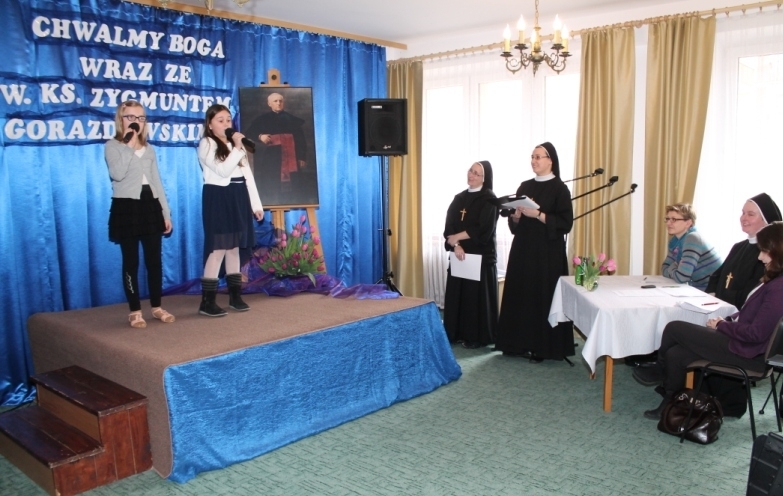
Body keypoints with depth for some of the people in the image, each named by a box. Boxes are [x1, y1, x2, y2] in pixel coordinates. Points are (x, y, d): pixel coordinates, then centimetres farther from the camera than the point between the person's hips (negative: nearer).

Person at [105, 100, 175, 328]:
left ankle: (157, 307, 17)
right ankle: (135, 311, 8)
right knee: (131, 261, 0)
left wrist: (166, 212, 9)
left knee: (154, 259, 6)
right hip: (126, 207, -4)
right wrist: (129, 146, -16)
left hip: (150, 206, 5)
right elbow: (117, 174, -19)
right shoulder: (112, 146, -1)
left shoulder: (149, 149, 15)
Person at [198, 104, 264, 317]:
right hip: (218, 198, -6)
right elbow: (223, 171, -17)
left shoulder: (236, 144, 17)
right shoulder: (207, 144, -4)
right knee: (218, 248, -10)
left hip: (238, 198, 7)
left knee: (234, 247, 9)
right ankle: (207, 301, -6)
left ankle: (235, 295, 16)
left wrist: (256, 204, 8)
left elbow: (248, 175, 13)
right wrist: (237, 148, -16)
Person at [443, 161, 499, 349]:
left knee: (477, 296, -2)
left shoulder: (489, 200, -5)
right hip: (459, 255, 6)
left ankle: (477, 337, 8)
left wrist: (456, 237, -9)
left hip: (481, 256, -6)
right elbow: (449, 226, 4)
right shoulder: (459, 198, 12)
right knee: (457, 295, 8)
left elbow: (483, 230, -16)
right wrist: (455, 245, -14)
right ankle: (457, 333, 18)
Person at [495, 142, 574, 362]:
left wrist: (538, 214, -19)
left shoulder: (559, 188, -5)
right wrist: (516, 215, -8)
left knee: (543, 297, -4)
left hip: (547, 253, -6)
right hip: (522, 250, 6)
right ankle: (521, 343, 14)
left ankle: (543, 347, 6)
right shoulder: (524, 186, 12)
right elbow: (513, 222, 14)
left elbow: (565, 223, -12)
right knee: (520, 295, 5)